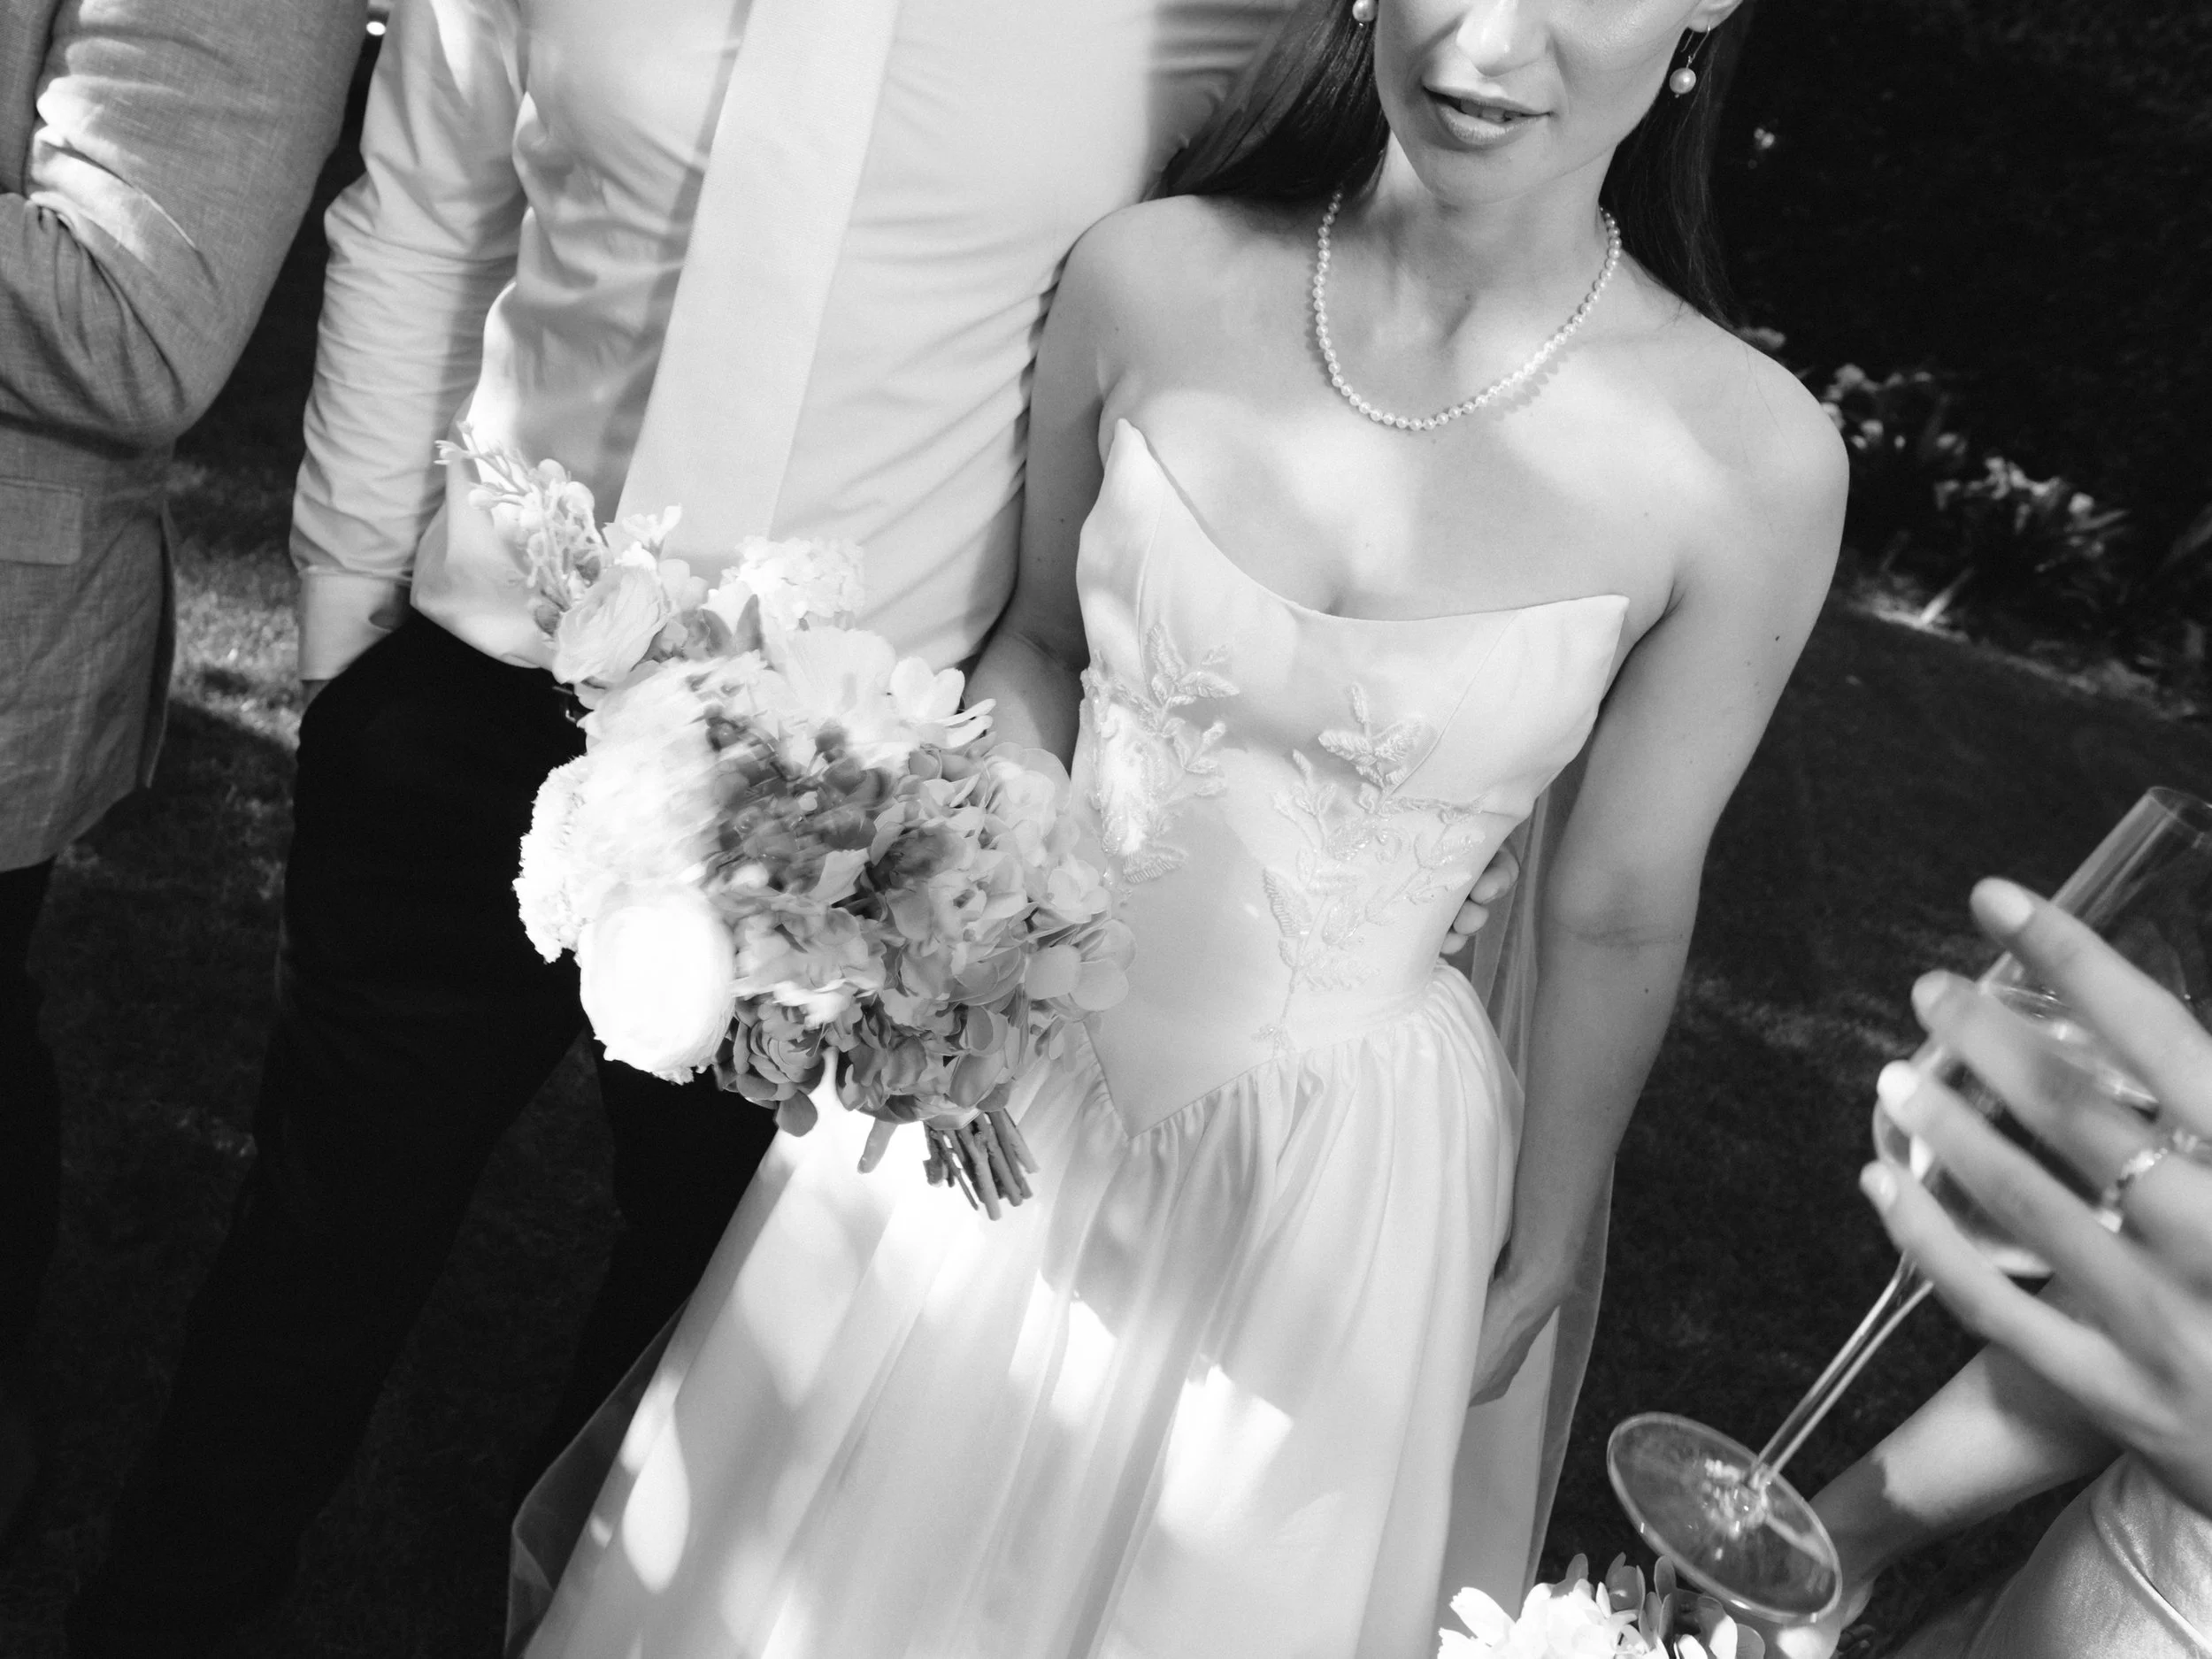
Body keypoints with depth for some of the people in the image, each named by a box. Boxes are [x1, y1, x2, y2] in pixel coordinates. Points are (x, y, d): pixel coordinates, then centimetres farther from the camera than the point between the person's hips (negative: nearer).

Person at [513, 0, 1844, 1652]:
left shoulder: (1750, 461, -15)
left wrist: (1538, 1262, 7)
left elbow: (1619, 915, -4)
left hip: (1328, 1177, -1)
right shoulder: (1152, 278, -11)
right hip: (1007, 1084, 2)